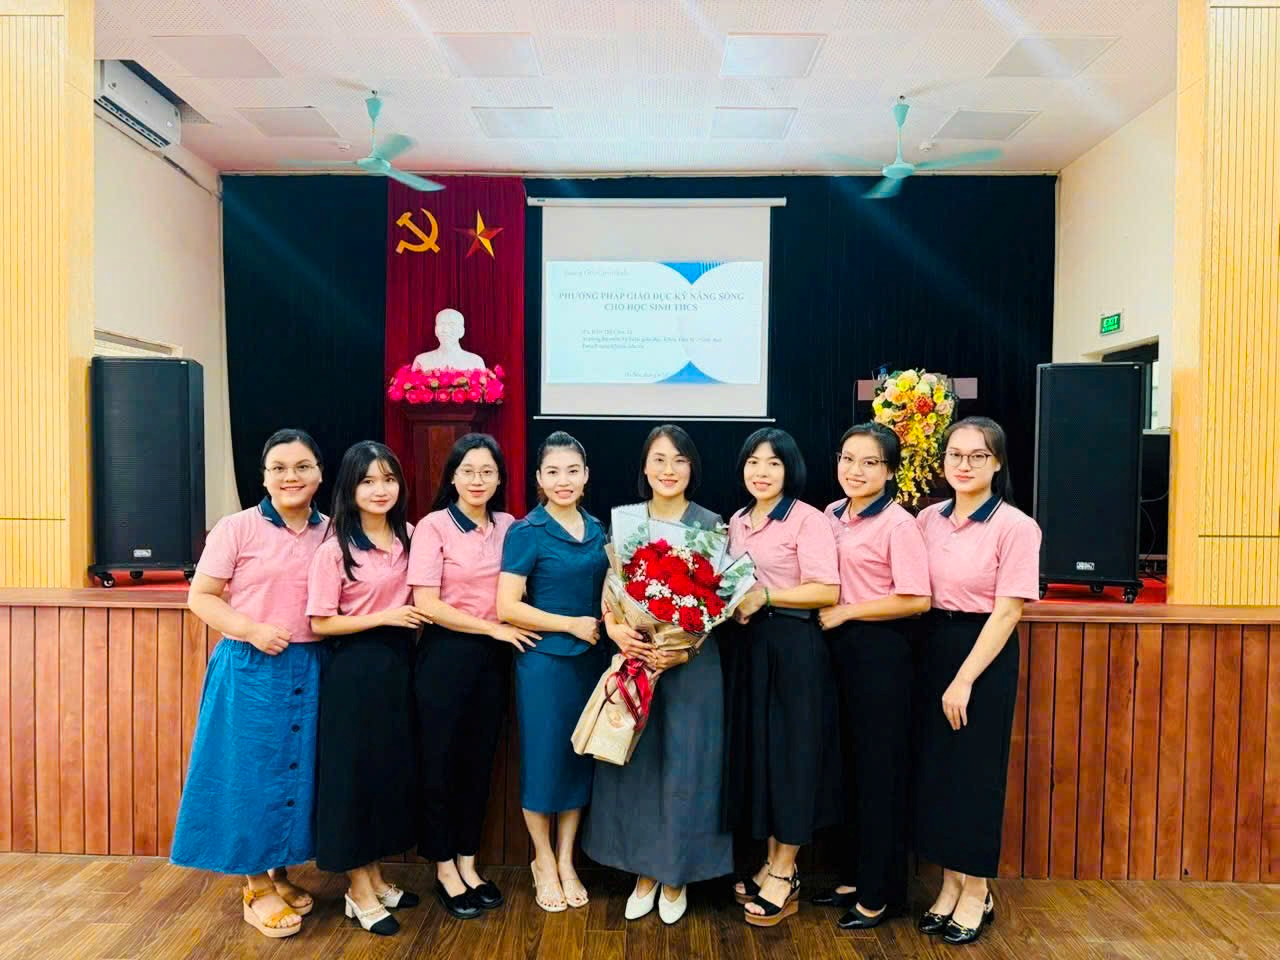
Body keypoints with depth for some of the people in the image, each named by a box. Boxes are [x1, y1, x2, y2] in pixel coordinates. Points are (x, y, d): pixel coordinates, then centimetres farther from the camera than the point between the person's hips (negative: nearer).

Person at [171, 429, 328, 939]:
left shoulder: (331, 532, 3)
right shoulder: (237, 528, -7)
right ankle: (256, 887, 23)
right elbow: (200, 596, -5)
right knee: (252, 771, 5)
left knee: (297, 769, 12)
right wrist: (253, 630, -18)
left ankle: (280, 874, 32)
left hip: (310, 668, 4)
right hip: (250, 668, -3)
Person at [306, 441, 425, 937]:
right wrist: (384, 617, -18)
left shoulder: (408, 538, 4)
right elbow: (321, 623, -12)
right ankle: (359, 892, 20)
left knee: (392, 767, 14)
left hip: (397, 663, 6)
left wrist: (415, 620, -1)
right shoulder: (334, 549, -13)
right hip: (354, 669, -6)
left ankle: (375, 878, 31)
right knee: (353, 770, 4)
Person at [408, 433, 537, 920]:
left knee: (479, 760, 13)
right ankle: (445, 870, 24)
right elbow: (426, 605, -14)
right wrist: (494, 628, -14)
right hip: (446, 656, -4)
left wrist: (508, 635, -5)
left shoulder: (508, 526, 4)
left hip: (493, 658, 4)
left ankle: (468, 863, 30)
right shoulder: (433, 526, -9)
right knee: (441, 761, 7)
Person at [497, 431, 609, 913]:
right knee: (544, 759, 5)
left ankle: (566, 861, 29)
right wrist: (572, 624, -15)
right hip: (544, 660, -5)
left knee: (580, 759, 12)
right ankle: (543, 862, 27)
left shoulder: (597, 530, 7)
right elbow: (507, 606, -15)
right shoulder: (526, 532, -10)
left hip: (590, 659, 5)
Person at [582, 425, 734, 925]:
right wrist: (615, 630, -17)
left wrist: (684, 651, -19)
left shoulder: (710, 525, -2)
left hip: (691, 662, -2)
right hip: (634, 657, 2)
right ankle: (644, 871, 26)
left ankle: (676, 875, 24)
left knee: (683, 764, 4)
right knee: (635, 761, 8)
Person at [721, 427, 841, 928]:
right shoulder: (737, 521, 12)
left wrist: (764, 596, -20)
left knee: (792, 750, 1)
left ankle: (785, 874, 15)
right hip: (748, 644, 7)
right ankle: (773, 862, 26)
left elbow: (827, 590, -17)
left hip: (794, 647, -7)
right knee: (756, 747, 12)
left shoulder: (807, 518, -10)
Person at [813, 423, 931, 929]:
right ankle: (852, 876, 31)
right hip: (837, 646, 7)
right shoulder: (831, 515, 7)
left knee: (879, 768, 4)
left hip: (880, 650, -7)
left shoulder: (898, 524, -13)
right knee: (848, 761, 16)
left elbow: (916, 599, -19)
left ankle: (880, 893, 19)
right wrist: (821, 613, 1)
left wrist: (846, 612, -16)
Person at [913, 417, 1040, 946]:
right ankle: (949, 883, 28)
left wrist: (964, 680, -17)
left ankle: (977, 892, 24)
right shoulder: (928, 519, 4)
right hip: (934, 646, 5)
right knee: (935, 765, 11)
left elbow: (1008, 610, -15)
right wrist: (932, 663, 1)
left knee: (975, 770, 5)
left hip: (985, 652, -5)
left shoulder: (1015, 526, -12)